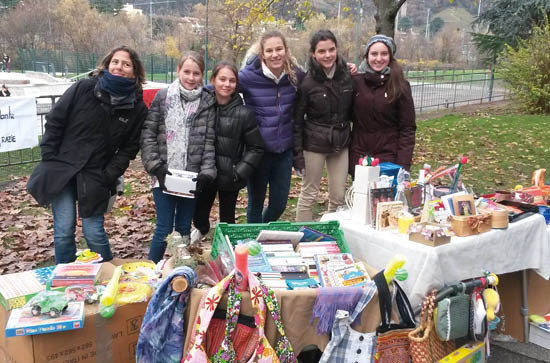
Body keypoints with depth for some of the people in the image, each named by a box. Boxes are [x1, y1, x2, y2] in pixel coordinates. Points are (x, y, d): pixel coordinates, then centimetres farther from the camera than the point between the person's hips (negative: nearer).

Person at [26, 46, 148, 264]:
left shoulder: (137, 107, -2)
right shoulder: (84, 89, -5)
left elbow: (129, 147, 2)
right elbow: (54, 121, 1)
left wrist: (109, 175, -8)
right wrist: (49, 160, -3)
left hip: (95, 178, 0)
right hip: (61, 170, 0)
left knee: (94, 232, 0)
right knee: (64, 231, 0)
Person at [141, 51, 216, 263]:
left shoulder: (208, 102, 4)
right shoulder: (162, 97, 1)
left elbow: (209, 140, 2)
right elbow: (148, 134, 0)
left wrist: (207, 172, -9)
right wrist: (155, 167, -9)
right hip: (164, 176, -1)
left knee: (184, 229, 12)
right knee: (164, 229, 1)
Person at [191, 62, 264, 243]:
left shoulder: (244, 114, -7)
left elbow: (256, 148, -2)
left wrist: (240, 172, -10)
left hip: (230, 179, -2)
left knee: (227, 219, 11)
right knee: (199, 214, 16)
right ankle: (202, 229, 51)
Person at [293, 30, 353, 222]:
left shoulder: (347, 75, 1)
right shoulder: (307, 82, -11)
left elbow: (352, 110, 11)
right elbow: (297, 120, -7)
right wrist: (297, 154, -10)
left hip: (341, 144, 4)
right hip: (314, 144, -4)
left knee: (339, 197, 9)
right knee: (309, 194, 4)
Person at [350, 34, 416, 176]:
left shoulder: (400, 86, -3)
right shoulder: (356, 82, 3)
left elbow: (407, 129, -3)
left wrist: (403, 164, -12)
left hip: (388, 158, -2)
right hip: (358, 157, 2)